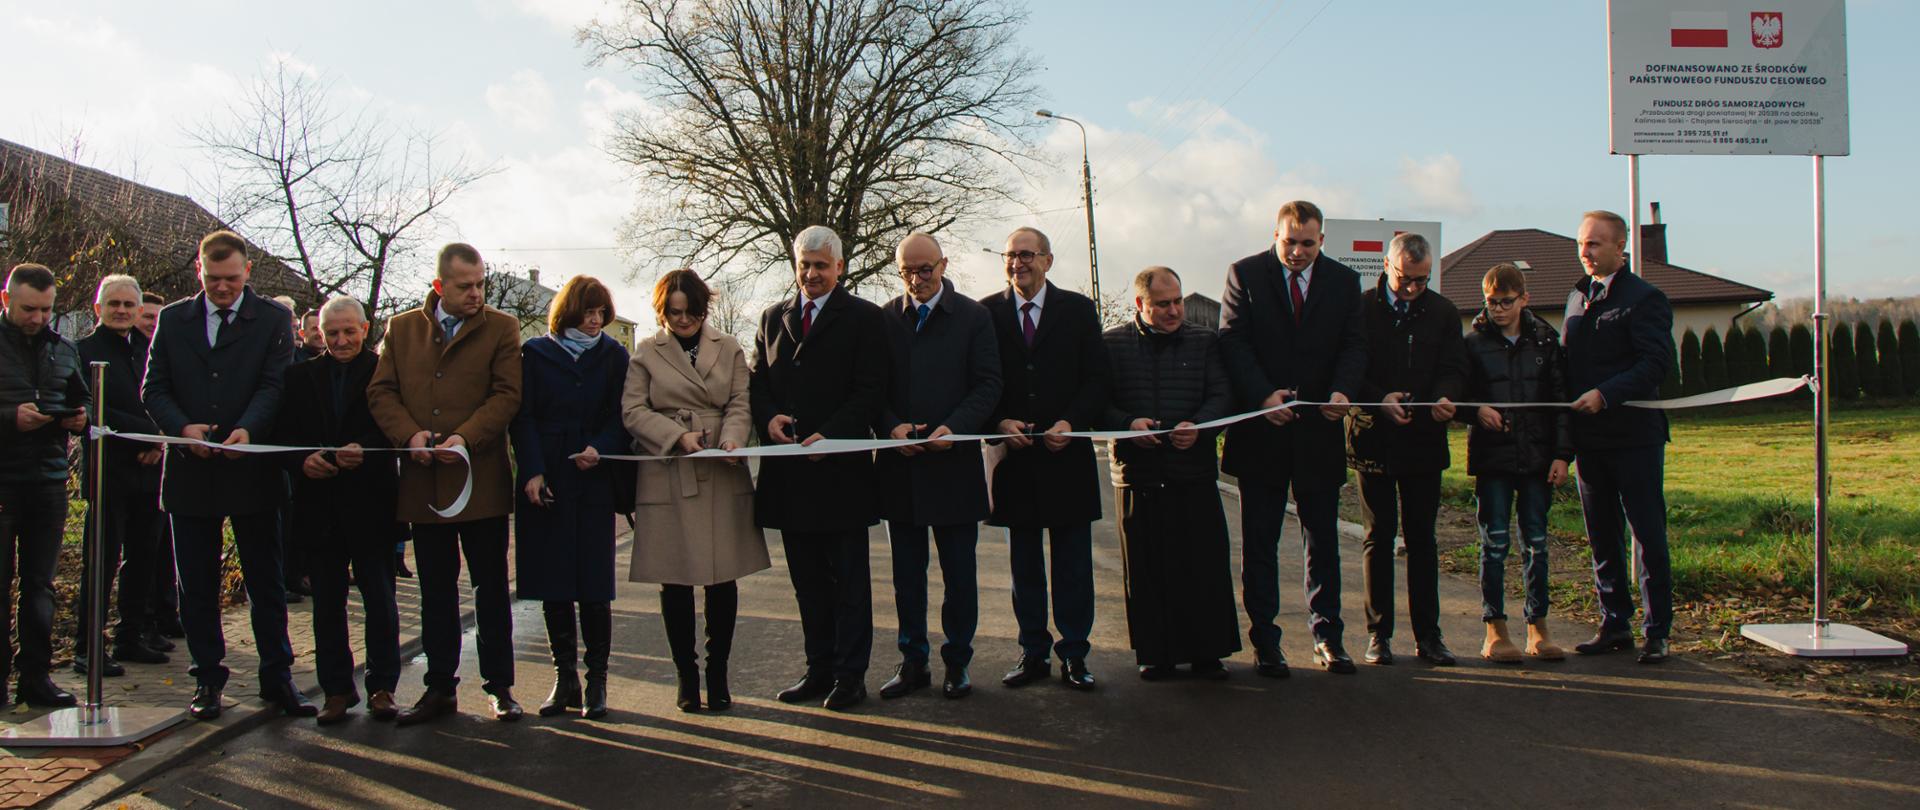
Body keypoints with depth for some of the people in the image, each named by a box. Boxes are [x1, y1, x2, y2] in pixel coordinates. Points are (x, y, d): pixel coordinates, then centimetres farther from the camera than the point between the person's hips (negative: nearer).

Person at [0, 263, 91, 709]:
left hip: (48, 479, 4)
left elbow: (80, 401, 21)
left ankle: (36, 676, 14)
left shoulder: (65, 350, 13)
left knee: (40, 584, 8)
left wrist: (79, 418, -1)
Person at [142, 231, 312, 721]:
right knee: (197, 587, 9)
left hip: (252, 470, -2)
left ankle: (277, 679, 13)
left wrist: (247, 428, -24)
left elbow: (275, 383, -7)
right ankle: (207, 679, 20)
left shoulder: (273, 319, 2)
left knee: (266, 584, 5)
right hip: (190, 473, 2)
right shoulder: (173, 320, 9)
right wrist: (182, 427, -14)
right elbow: (153, 388, 5)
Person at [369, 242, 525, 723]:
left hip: (481, 479, -2)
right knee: (435, 590, 10)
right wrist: (409, 433, -12)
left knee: (491, 587, 5)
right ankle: (440, 688, 19)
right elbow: (381, 391, 5)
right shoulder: (401, 328, 10)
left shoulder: (501, 328, 2)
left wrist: (466, 436, -19)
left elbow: (508, 394, -6)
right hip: (423, 481, 3)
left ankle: (499, 686, 15)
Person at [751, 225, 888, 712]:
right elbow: (758, 382, 14)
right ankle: (819, 670, 21)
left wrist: (828, 435, -19)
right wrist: (768, 417, -8)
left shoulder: (863, 318, -1)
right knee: (808, 581, 12)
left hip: (840, 467, -5)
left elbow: (870, 391, -8)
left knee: (849, 580, 4)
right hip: (789, 470, 5)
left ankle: (850, 675, 10)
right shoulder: (773, 319, 15)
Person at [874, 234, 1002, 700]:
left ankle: (957, 662, 18)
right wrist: (891, 426, -13)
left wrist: (954, 427, -19)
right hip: (900, 464, 2)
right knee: (906, 572, 11)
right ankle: (913, 662, 21)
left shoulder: (973, 317, 1)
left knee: (959, 572, 6)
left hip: (955, 464, -2)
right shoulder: (884, 319, 7)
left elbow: (988, 385, -4)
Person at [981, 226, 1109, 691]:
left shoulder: (1078, 310, 5)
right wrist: (1001, 423, -12)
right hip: (1014, 454, 1)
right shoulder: (986, 313, 5)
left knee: (1072, 562, 4)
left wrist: (1070, 422, -13)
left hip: (1066, 454, -1)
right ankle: (1033, 653, 18)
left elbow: (1096, 379, 2)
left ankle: (1075, 655, 12)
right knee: (1024, 562, 9)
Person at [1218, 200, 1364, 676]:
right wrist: (1263, 395, -20)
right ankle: (1265, 642, 12)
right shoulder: (1245, 275, 1)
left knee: (1324, 542, 9)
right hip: (1262, 431, -2)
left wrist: (1342, 390, -19)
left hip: (1319, 428, 2)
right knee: (1259, 543, 4)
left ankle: (1327, 636, 20)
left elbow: (1354, 345, 2)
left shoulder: (1344, 282, 7)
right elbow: (1232, 341, -6)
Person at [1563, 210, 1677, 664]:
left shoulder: (1644, 298, -7)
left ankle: (1657, 631, 6)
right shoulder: (1577, 297, 15)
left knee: (1649, 536, 0)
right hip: (1588, 438, 7)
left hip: (1634, 436, -7)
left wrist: (1606, 394, -25)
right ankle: (1615, 625, 20)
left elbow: (1656, 362, -16)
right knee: (1602, 539, 11)